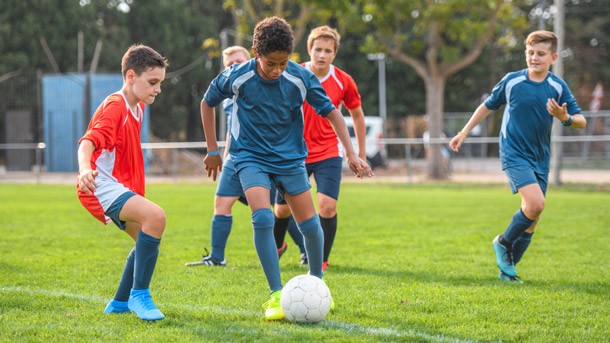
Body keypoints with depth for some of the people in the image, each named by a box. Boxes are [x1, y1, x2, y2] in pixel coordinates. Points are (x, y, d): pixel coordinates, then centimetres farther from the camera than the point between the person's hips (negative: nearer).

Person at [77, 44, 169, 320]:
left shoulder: (136, 108, 15)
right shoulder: (115, 107, -16)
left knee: (149, 241, 18)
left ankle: (120, 303, 29)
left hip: (118, 186, 11)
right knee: (155, 216, -30)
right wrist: (85, 168, -50)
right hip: (101, 185, -11)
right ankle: (139, 295, -23)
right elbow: (88, 141, -30)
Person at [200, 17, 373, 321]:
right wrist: (212, 149, 5)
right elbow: (208, 103, 2)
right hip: (250, 157, -2)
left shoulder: (300, 78, -15)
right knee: (262, 217, -24)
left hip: (290, 158, 2)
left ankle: (316, 283, 28)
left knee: (310, 225, 2)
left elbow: (330, 112, -4)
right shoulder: (236, 78, -16)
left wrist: (351, 154, -11)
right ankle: (276, 295, -18)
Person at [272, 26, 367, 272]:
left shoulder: (343, 81, -5)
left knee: (327, 205, -18)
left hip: (328, 154, 0)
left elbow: (357, 114, 11)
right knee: (282, 208, 9)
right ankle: (276, 246, 41)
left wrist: (361, 153, 12)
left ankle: (321, 260, -2)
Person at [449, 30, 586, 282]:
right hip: (514, 153, -4)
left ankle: (507, 268, 18)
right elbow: (488, 106, 12)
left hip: (540, 158, 4)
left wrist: (565, 117, -22)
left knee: (532, 219, 4)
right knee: (535, 203, -24)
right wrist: (464, 133, 13)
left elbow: (581, 121, 1)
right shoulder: (512, 81, -3)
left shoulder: (558, 87, 1)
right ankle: (504, 242, 0)